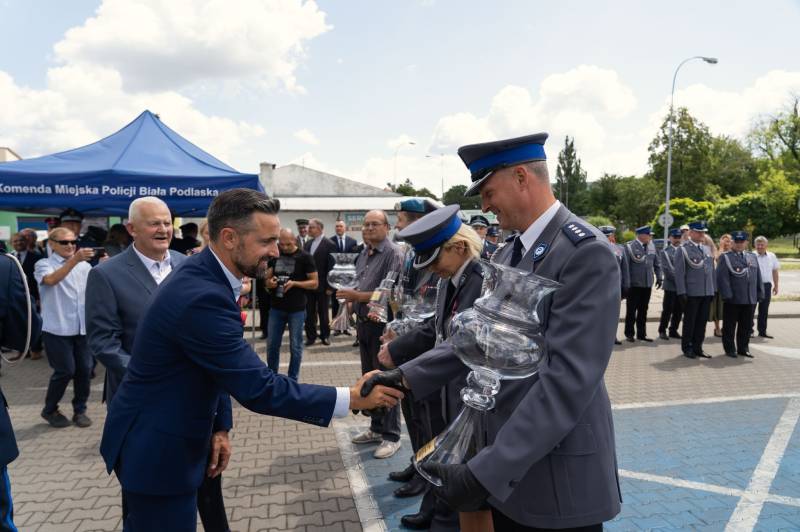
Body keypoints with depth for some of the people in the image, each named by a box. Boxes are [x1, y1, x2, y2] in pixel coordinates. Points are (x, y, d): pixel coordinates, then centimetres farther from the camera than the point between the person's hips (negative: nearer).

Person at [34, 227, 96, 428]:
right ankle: (49, 410, 22)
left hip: (83, 327, 4)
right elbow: (51, 279, -28)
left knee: (84, 369, 5)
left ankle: (80, 410, 22)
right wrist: (74, 260, -41)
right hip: (57, 330, -4)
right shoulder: (44, 264, -4)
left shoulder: (84, 265, 10)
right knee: (65, 371, -1)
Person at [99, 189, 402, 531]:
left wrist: (218, 427, 5)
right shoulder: (202, 297, -32)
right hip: (156, 450, -9)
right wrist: (352, 398, -26)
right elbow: (258, 389, -30)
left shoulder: (202, 274, -1)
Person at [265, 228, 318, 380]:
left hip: (297, 309, -4)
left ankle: (292, 380, 18)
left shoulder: (305, 257, -6)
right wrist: (270, 282, -10)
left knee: (295, 346, 5)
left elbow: (315, 283, -7)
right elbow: (268, 278, 14)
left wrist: (295, 283, -20)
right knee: (272, 345, 10)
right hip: (276, 307, 4)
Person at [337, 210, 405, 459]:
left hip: (383, 324, -8)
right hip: (364, 323, 8)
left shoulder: (393, 253, -13)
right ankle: (376, 428, 30)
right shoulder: (363, 255, 13)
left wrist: (357, 296, -20)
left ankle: (391, 436, 10)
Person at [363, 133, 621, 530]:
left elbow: (569, 378, -26)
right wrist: (408, 375, -4)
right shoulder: (507, 256, 9)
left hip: (559, 474, -7)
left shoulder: (585, 252, -20)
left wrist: (486, 470, -28)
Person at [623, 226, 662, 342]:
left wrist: (658, 277, 9)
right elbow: (626, 265, -10)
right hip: (634, 284, -5)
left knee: (643, 310, 11)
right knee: (631, 310, 5)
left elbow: (656, 264, 17)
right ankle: (629, 334, 15)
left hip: (647, 284, 5)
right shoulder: (630, 246, -8)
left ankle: (641, 334, 20)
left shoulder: (651, 247, 10)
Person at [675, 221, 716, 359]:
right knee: (690, 322, 4)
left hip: (707, 292, 6)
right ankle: (687, 348, 15)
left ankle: (697, 347, 20)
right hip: (691, 293, -6)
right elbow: (679, 272, -9)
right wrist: (682, 292, -14)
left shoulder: (707, 249, 13)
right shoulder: (683, 249, -6)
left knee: (702, 321, 10)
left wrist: (714, 289, 12)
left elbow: (711, 270, 17)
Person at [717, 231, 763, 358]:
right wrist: (727, 295, -17)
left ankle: (743, 348, 24)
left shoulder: (752, 256, 14)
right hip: (732, 300, -5)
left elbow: (758, 277, 14)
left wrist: (760, 294, 7)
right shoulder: (725, 257, -3)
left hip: (750, 300, 5)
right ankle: (730, 349, 16)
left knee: (746, 326, 12)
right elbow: (722, 278, -10)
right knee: (730, 326, 5)